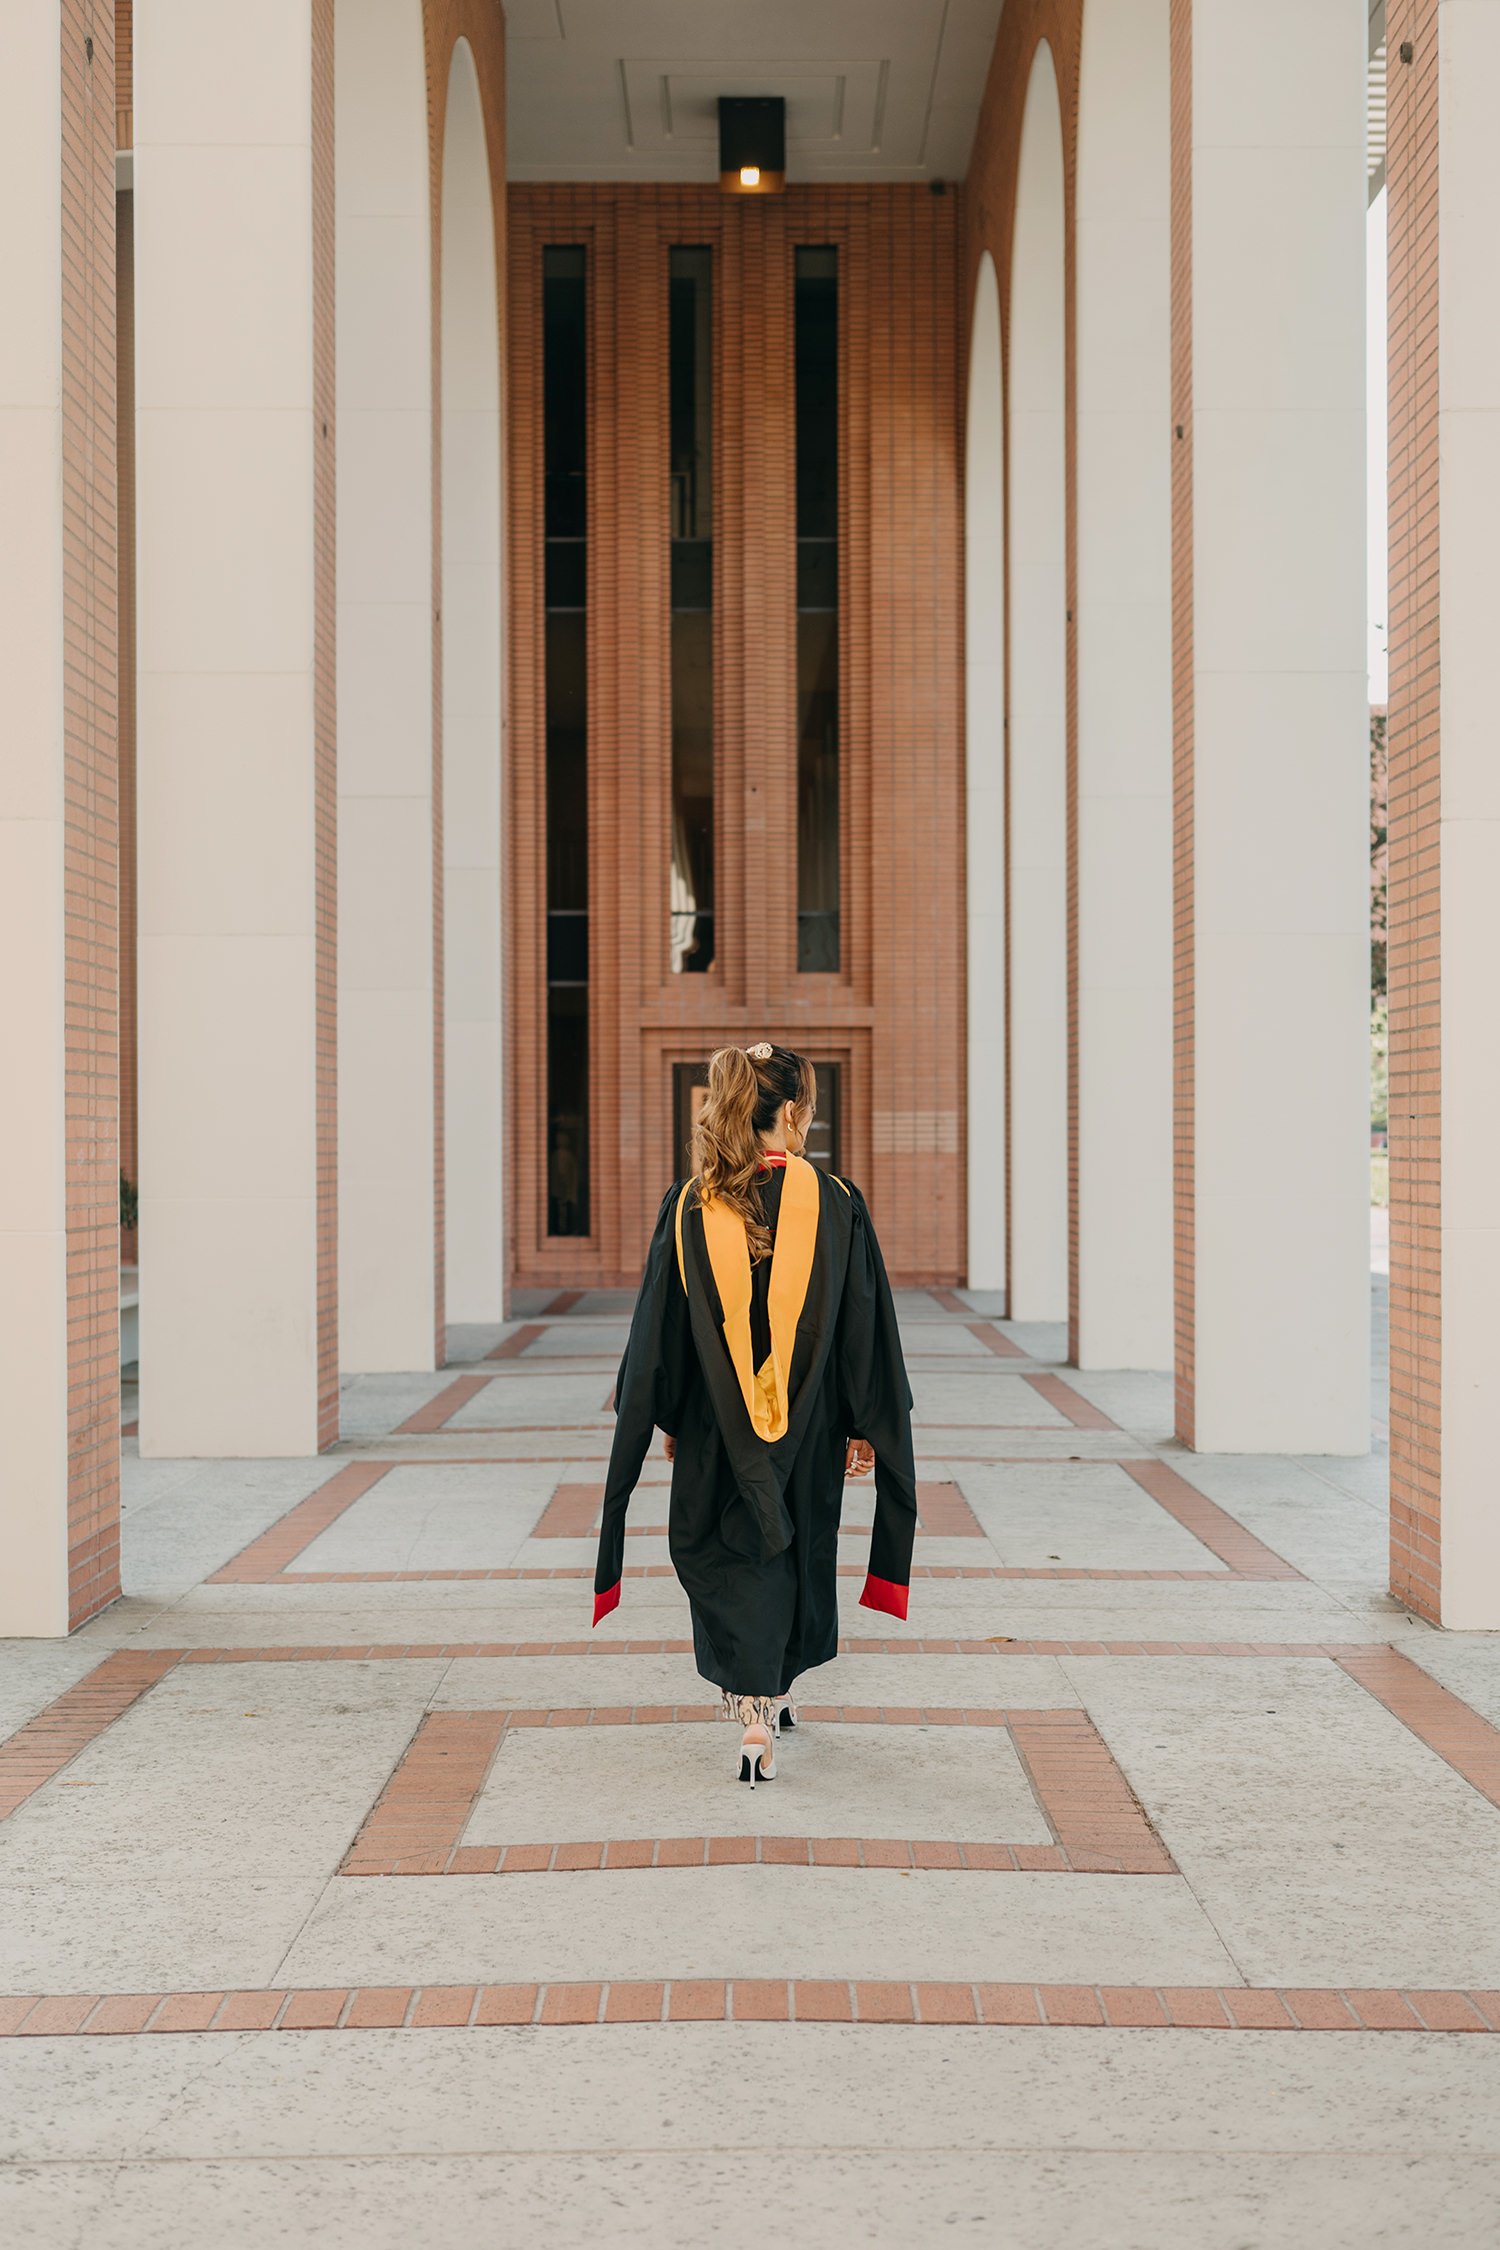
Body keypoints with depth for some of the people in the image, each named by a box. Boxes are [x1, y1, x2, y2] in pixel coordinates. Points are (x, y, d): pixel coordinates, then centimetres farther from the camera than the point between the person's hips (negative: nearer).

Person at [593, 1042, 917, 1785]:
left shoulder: (689, 1207, -6)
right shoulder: (835, 1204, -9)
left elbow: (659, 1329, -2)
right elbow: (864, 1331, -5)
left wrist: (669, 1420, 10)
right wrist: (863, 1428, 4)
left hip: (716, 1431, 0)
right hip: (805, 1431, 0)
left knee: (725, 1559, 9)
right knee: (795, 1553, 19)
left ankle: (753, 1710, -6)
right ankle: (778, 1691, 34)